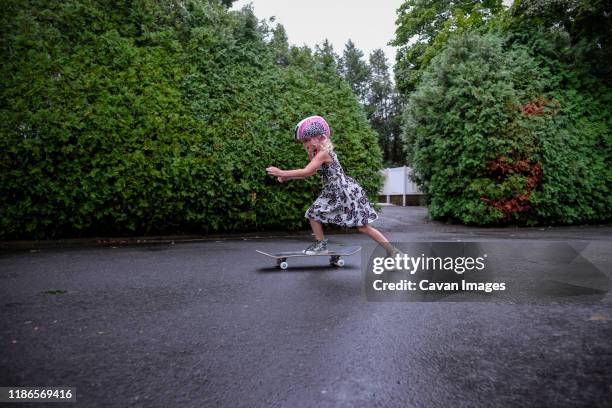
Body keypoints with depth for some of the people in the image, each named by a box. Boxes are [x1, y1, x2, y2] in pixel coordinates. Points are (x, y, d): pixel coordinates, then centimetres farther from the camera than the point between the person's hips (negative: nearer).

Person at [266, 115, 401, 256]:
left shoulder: (323, 153, -21)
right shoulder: (319, 153, 8)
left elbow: (306, 171, -29)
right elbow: (309, 173, 10)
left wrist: (282, 173, -24)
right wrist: (286, 177, 2)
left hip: (345, 191, -9)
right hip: (333, 193, 9)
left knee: (363, 226, -6)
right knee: (312, 213, 7)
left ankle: (391, 250, 5)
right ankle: (321, 244, 22)